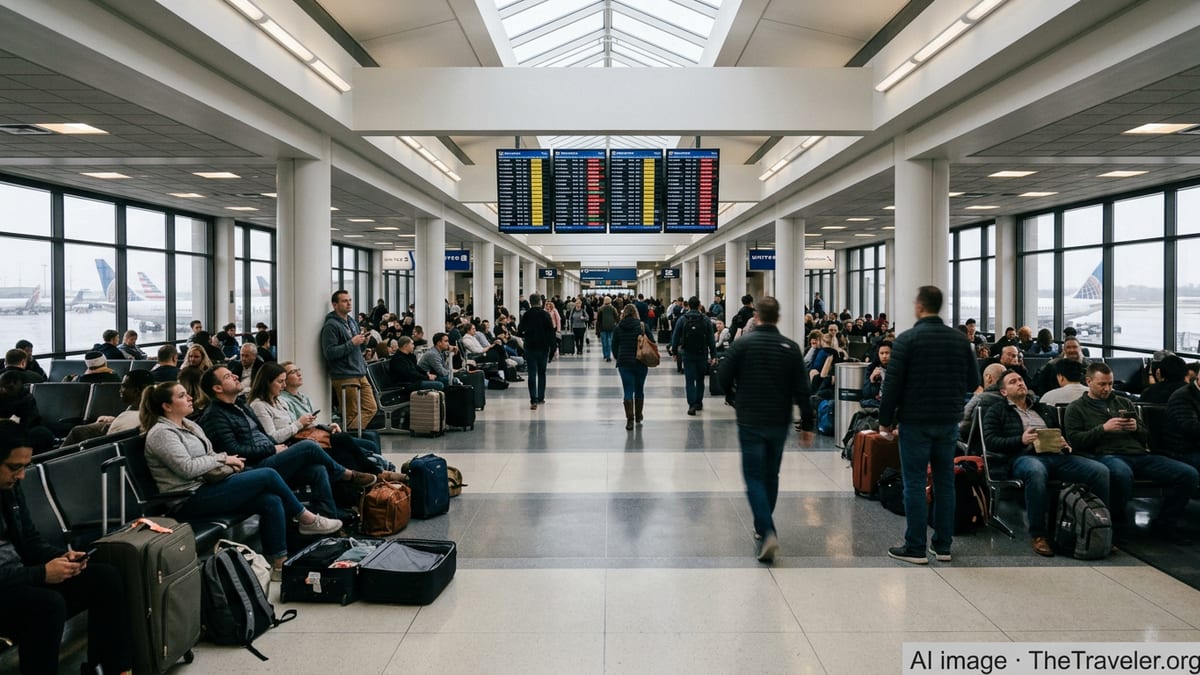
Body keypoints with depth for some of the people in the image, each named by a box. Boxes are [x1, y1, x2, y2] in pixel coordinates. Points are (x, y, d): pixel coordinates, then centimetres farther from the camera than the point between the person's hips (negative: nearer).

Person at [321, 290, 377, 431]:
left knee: (370, 408, 8)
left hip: (360, 374, 9)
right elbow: (329, 353, -19)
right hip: (345, 376, -9)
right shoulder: (331, 325, -11)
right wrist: (352, 343, -19)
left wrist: (363, 342, 4)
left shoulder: (351, 321, 16)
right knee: (352, 414, -3)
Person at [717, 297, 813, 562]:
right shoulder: (791, 348, -2)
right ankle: (763, 528, 30)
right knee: (771, 475, 18)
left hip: (750, 421, -3)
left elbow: (723, 378, -9)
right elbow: (802, 390, -4)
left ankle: (767, 532, -17)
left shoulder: (742, 343, -9)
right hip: (780, 422, 3)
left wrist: (738, 395, 13)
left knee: (754, 477, 0)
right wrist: (806, 425, 3)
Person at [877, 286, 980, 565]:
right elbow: (973, 381, 8)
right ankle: (943, 545, 17)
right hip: (949, 421, 5)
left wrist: (886, 419, -4)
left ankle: (915, 548, 3)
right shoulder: (959, 339, 5)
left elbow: (893, 383, -12)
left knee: (914, 484, 1)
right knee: (945, 482, 11)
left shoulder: (907, 339, -9)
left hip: (915, 421, -4)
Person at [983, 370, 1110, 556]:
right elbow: (990, 441, 3)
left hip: (1056, 456, 5)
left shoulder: (1045, 410, 32)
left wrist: (1066, 444, 4)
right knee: (1036, 471, -42)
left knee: (1101, 471, -21)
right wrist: (1021, 440, -10)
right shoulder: (997, 412, 17)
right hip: (1024, 456, -5)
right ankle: (1038, 535, -32)